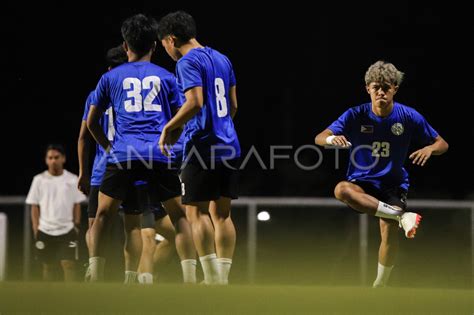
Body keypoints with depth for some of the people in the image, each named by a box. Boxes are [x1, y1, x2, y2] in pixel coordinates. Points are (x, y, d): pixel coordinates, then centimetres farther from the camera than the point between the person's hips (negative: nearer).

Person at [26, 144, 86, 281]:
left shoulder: (72, 179, 3)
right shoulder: (39, 180, 3)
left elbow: (77, 205, 8)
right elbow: (34, 206, 5)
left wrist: (76, 225, -2)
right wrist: (36, 228, -2)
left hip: (67, 230, -1)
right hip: (45, 231, 1)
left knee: (69, 264, -11)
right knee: (48, 267, 6)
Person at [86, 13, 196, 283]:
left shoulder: (110, 77, 15)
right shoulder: (166, 77, 14)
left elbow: (92, 122, 20)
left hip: (123, 154, 0)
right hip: (160, 155, 0)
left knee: (103, 216, 12)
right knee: (180, 216, 9)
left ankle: (95, 278, 2)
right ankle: (190, 279, -1)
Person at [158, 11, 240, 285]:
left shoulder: (188, 62, -10)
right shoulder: (223, 60, 15)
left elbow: (195, 102, -22)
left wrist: (169, 128, -11)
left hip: (202, 146, -8)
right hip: (229, 145, 8)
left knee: (197, 212, -3)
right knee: (222, 213, 9)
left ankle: (212, 280, -8)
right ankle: (223, 279, 8)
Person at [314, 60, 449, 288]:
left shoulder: (408, 117, -5)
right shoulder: (356, 116, -7)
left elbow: (442, 144, 2)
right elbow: (319, 138, -11)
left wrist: (429, 149, -23)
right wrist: (331, 139, -36)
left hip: (393, 185, 0)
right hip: (362, 184, 0)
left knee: (390, 231, -25)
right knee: (341, 190, -35)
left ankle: (380, 286, 1)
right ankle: (402, 216, -37)